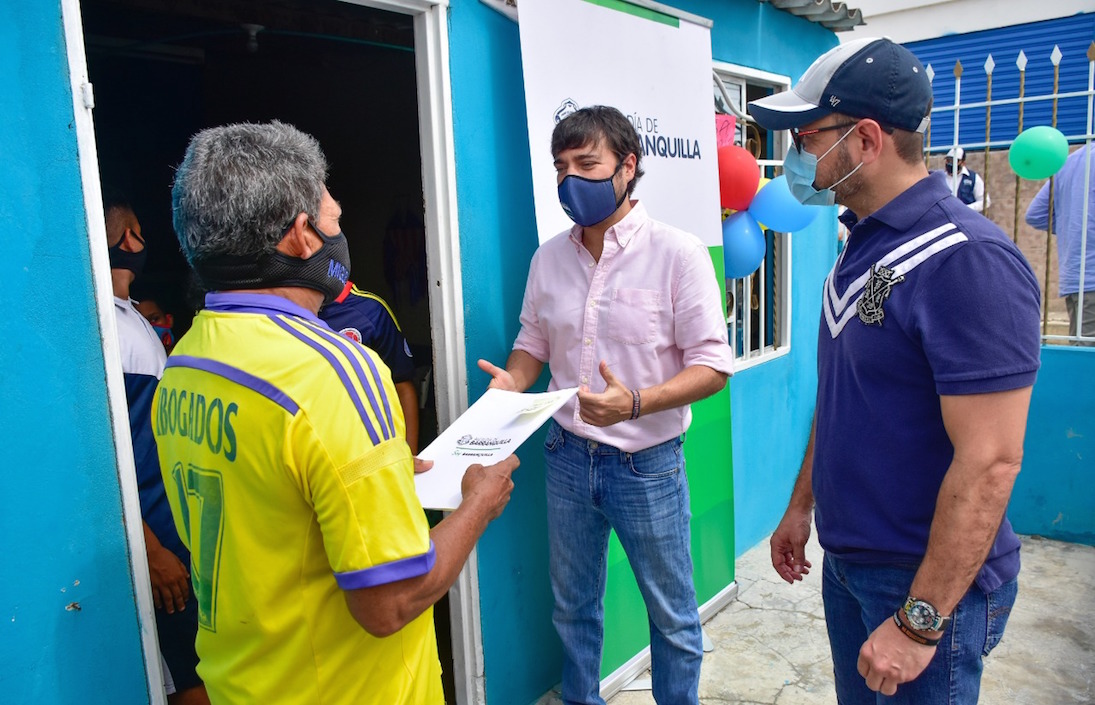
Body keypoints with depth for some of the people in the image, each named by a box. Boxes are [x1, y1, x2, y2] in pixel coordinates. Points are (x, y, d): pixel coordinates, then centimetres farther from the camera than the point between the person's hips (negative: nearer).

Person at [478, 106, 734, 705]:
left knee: (671, 614, 14)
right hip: (568, 456, 4)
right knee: (573, 607, 21)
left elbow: (712, 365, -13)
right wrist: (514, 380, -9)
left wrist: (635, 402, -29)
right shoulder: (549, 257, 2)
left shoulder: (677, 253, -12)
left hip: (647, 465, -4)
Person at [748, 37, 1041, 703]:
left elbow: (990, 461, -25)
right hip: (847, 561, 8)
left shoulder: (968, 260, -23)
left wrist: (920, 623, -21)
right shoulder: (861, 248, 4)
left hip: (928, 582, -8)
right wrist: (801, 506, 15)